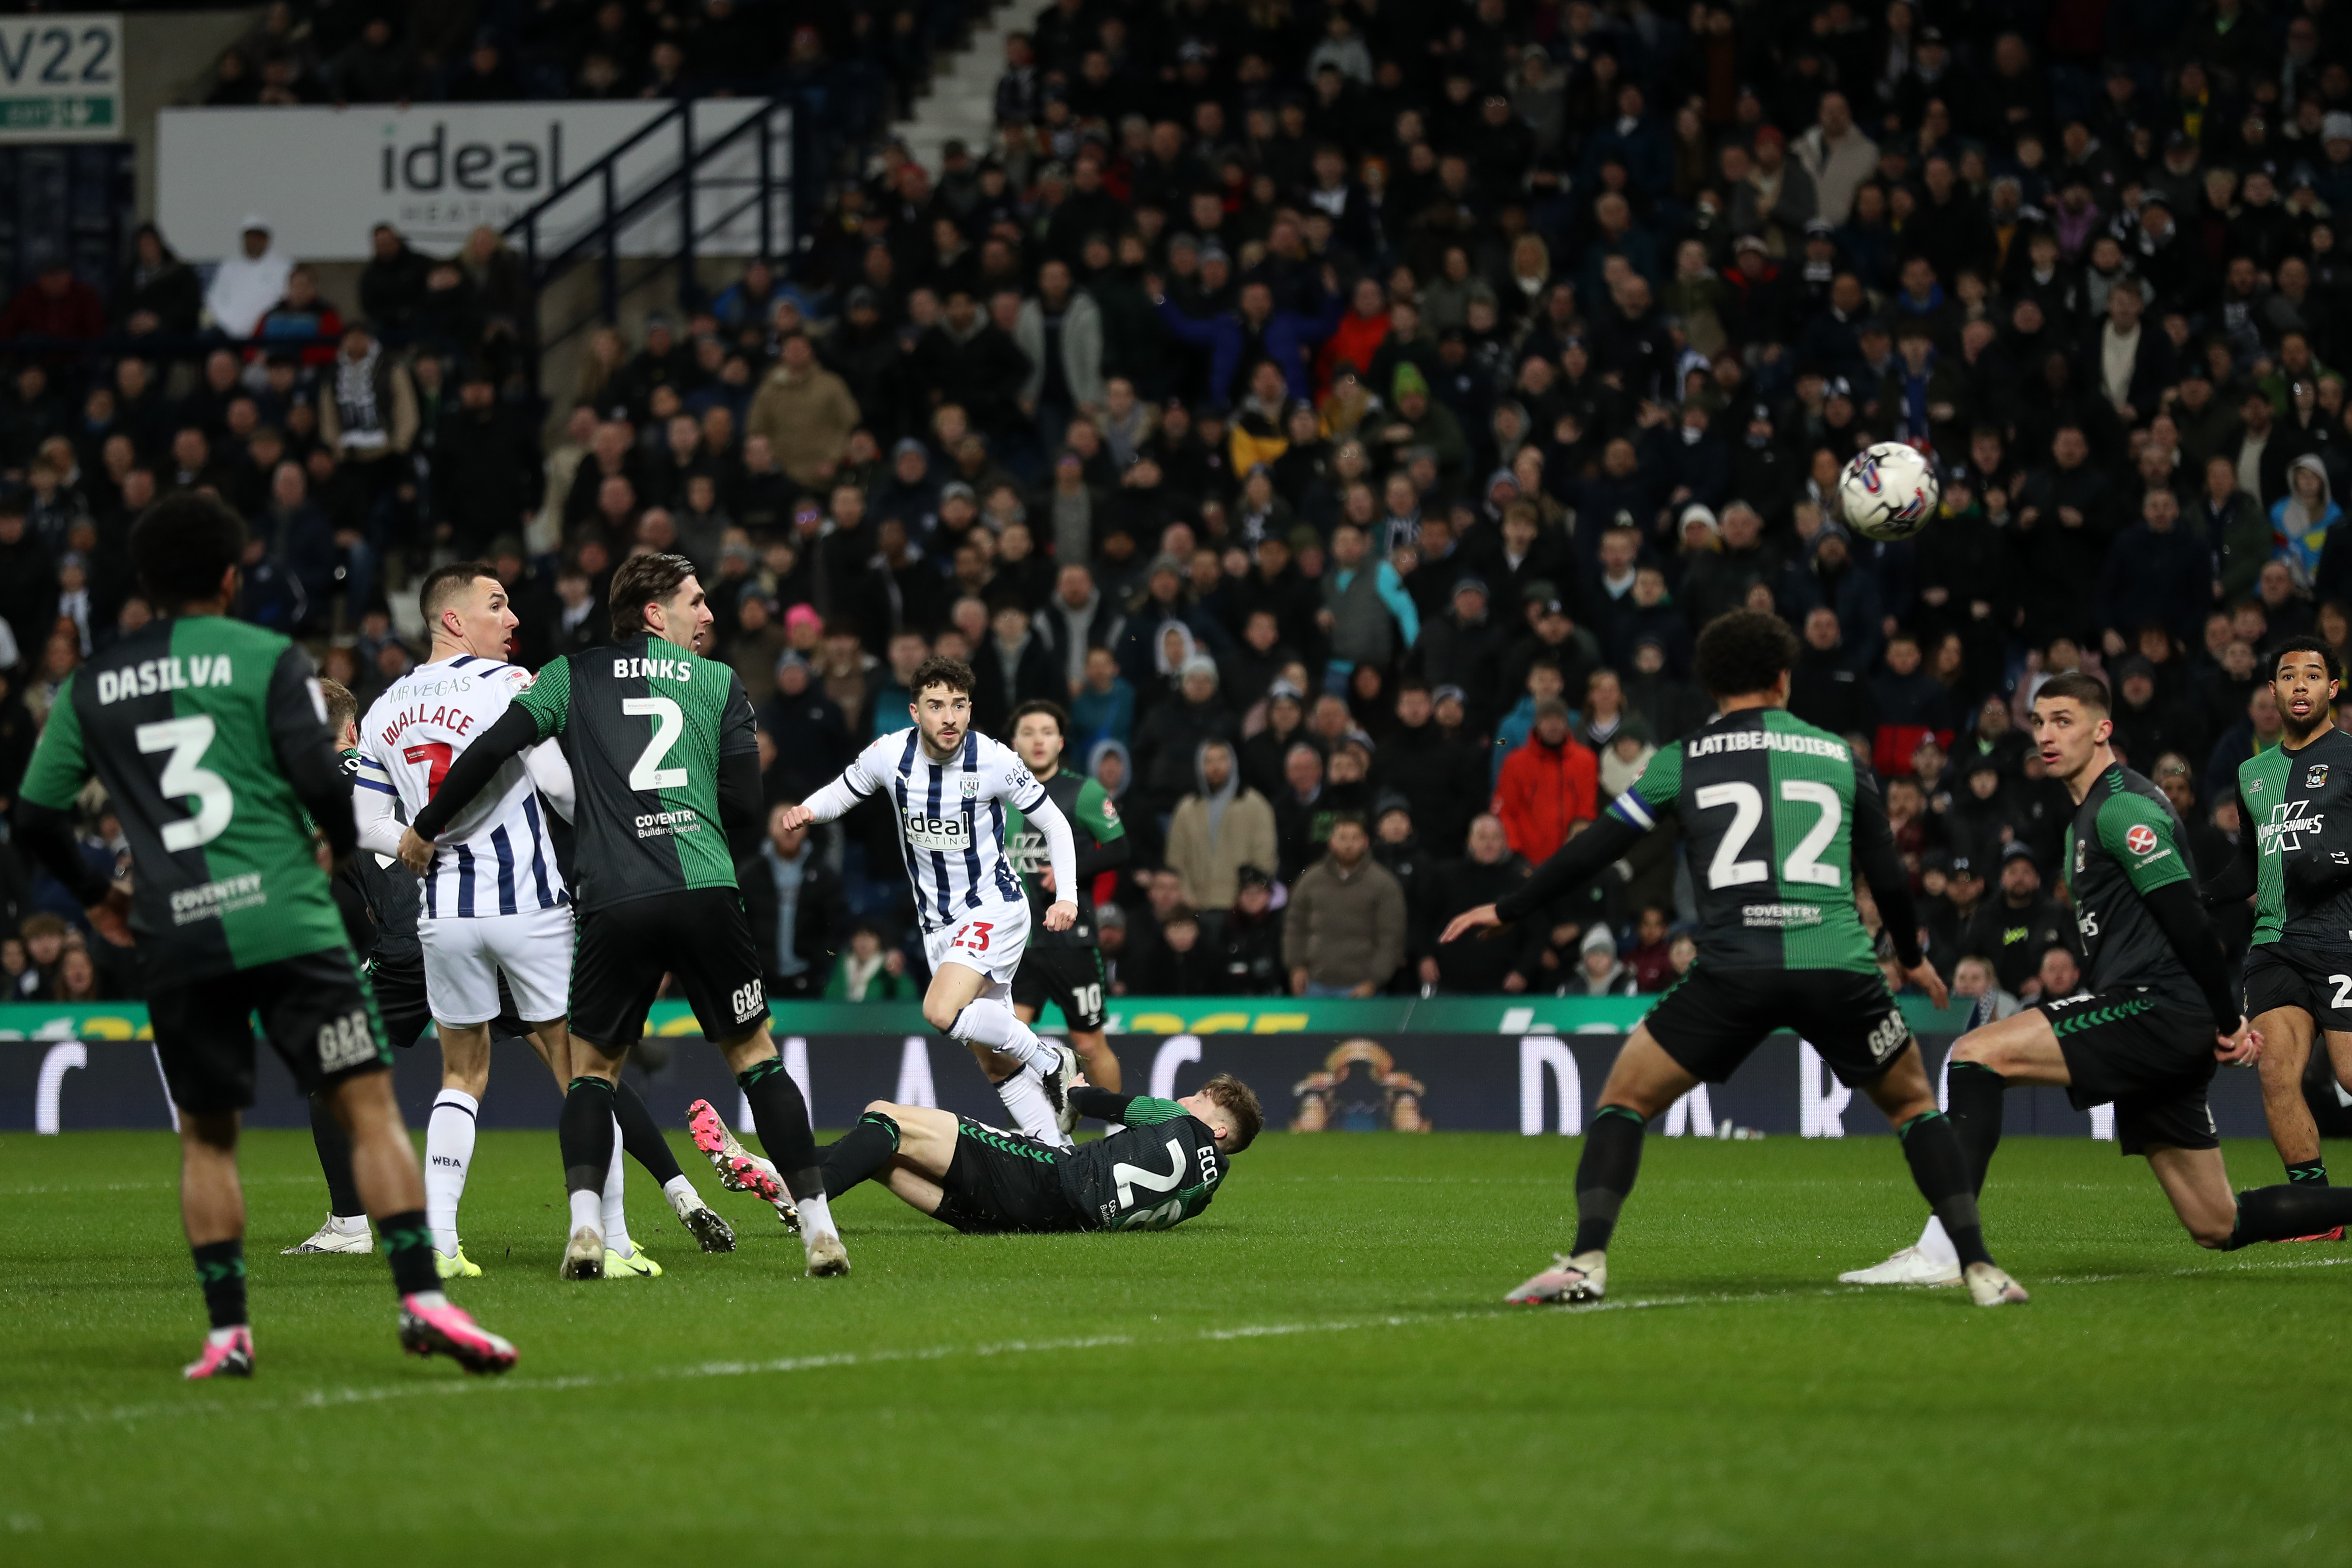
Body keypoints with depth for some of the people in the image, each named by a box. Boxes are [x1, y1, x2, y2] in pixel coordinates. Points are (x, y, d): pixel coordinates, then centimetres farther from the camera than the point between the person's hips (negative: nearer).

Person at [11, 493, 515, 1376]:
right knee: (369, 1106, -3)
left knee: (205, 1137, 14)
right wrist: (342, 845, 13)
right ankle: (422, 1300, -15)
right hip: (286, 923, -3)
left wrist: (93, 895, 28)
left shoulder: (91, 686, 11)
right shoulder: (268, 660, 1)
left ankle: (226, 1331, 6)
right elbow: (319, 777, -8)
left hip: (175, 940, 3)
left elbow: (35, 818, 13)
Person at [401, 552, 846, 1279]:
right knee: (756, 1057, 12)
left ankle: (586, 1226, -8)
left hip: (613, 903, 0)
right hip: (706, 895, 0)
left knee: (592, 1068, 13)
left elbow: (495, 745, 0)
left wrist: (425, 829, 12)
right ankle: (817, 1226, 4)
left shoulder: (573, 676, 12)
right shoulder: (719, 682, 12)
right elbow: (746, 810, 9)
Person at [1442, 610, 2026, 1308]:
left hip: (1734, 967, -1)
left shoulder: (1684, 758, 13)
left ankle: (1585, 1263, -5)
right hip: (1838, 965, 2)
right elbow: (1888, 876, 24)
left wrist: (1506, 911, 27)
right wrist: (1913, 958, 43)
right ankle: (1979, 1269, 12)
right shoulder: (1841, 758, 18)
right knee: (1915, 1105, 23)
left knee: (1624, 1101, 14)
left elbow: (1594, 849, 14)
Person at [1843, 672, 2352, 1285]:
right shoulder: (2084, 819, 22)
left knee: (1977, 1053, -18)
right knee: (2218, 1227, 10)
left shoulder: (2122, 809, -9)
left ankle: (1939, 1250, -26)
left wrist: (2228, 1022, -17)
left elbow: (2187, 923, -16)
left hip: (2158, 1006, -10)